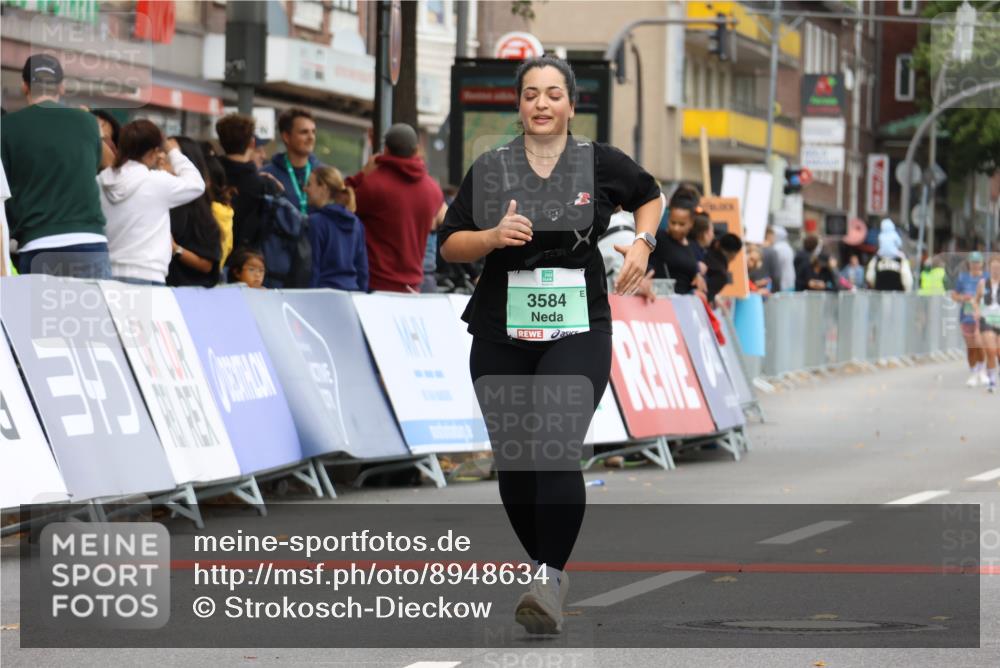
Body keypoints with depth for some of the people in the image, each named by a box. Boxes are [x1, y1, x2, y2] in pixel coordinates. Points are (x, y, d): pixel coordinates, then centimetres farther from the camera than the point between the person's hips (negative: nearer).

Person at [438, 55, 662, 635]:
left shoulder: (602, 163, 2)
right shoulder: (490, 169, 4)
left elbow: (650, 196, 22)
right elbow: (449, 245, 5)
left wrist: (642, 244, 5)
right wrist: (493, 236, -13)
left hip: (578, 331, -3)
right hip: (502, 336, 3)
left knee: (556, 448, -20)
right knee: (512, 459, 5)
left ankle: (551, 584, -24)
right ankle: (543, 562, 26)